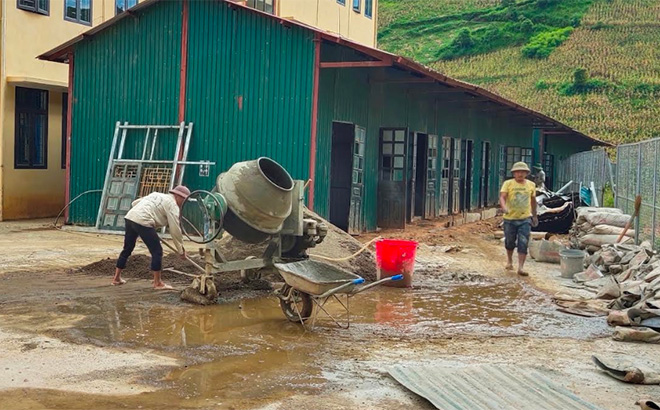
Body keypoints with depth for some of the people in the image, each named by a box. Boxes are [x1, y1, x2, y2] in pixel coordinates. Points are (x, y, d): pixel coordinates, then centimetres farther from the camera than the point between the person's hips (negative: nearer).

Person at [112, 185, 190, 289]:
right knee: (157, 251, 0)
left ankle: (117, 278, 29)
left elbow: (134, 203, 27)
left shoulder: (157, 195, 27)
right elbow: (175, 230, -2)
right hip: (143, 222, -9)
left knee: (127, 249, 21)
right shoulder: (172, 205, 2)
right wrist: (181, 250, 4)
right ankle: (157, 283, 5)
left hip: (129, 217, 9)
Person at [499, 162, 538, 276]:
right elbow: (502, 197, -17)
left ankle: (521, 267, -6)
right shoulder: (508, 184, -4)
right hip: (510, 219, -1)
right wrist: (504, 207, -36)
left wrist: (534, 215, 24)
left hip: (525, 219, 1)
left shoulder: (531, 185, 6)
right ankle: (509, 261, 38)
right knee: (509, 242, 13)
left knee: (523, 243, -8)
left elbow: (533, 200, 19)